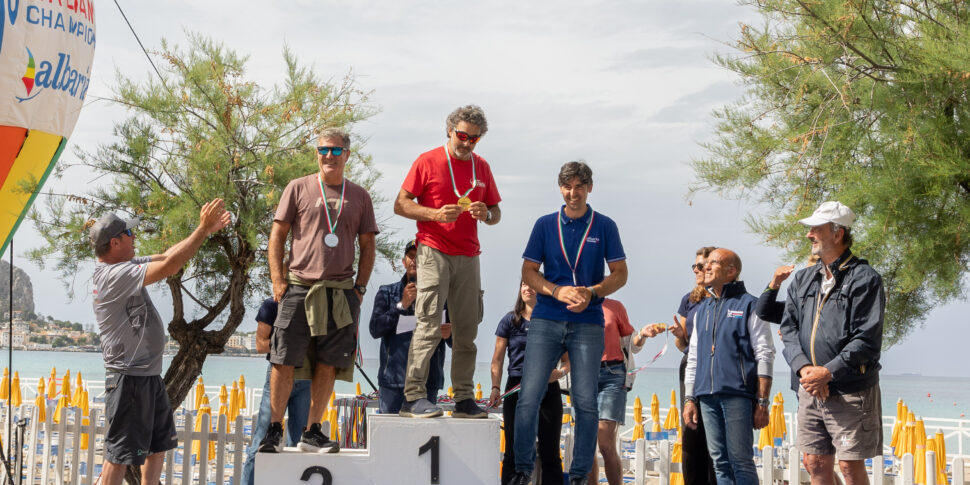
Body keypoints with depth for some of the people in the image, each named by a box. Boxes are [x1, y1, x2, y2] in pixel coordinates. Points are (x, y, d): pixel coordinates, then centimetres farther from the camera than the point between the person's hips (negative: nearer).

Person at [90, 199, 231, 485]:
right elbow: (170, 266, -25)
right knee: (120, 453, -5)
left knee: (159, 445, 19)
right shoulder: (116, 275, -20)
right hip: (129, 377, -11)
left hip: (150, 375, 11)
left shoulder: (126, 267, 9)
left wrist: (209, 230, 7)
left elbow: (166, 255, 13)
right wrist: (202, 229, -19)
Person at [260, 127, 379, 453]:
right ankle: (275, 430, 7)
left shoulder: (359, 196, 13)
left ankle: (312, 433, 12)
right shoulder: (299, 188, 6)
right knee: (284, 362, -4)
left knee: (328, 364, 3)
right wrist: (278, 280, -4)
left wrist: (360, 286, 5)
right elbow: (277, 235, 5)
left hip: (340, 291, 2)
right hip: (299, 288, -2)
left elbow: (367, 246, 15)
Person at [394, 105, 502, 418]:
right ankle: (413, 396, -11)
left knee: (467, 329, 5)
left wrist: (486, 214, -4)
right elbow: (401, 205, -1)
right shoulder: (428, 161, 2)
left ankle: (464, 399, 10)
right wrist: (435, 214, -16)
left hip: (468, 257, 5)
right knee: (429, 324, -12)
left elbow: (496, 213, 20)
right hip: (434, 251, -5)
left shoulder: (482, 168, 16)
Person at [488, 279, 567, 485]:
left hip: (548, 390, 0)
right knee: (514, 451, 2)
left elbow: (568, 359, 9)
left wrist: (560, 372, -13)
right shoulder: (510, 320, 6)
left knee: (549, 453, 2)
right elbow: (498, 360, 5)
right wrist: (495, 388, -8)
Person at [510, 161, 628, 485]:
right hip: (546, 321, 1)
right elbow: (528, 272, 8)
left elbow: (620, 274, 6)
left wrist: (591, 292, -13)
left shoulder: (604, 227, 6)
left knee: (585, 402, -1)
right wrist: (558, 291, -10)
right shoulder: (545, 225, 9)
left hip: (588, 323, -1)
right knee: (528, 397, -5)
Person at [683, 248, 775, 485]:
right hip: (707, 397, 6)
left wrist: (762, 403, -9)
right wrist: (689, 399, 14)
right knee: (719, 461, 6)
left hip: (737, 395, -6)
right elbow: (693, 358, 23)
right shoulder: (701, 310, 20)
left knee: (740, 460, -7)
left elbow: (765, 356, -3)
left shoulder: (749, 305, 2)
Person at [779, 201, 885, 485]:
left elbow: (867, 340, -12)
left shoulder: (864, 279, -6)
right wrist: (803, 366, -9)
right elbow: (788, 328, 9)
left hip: (850, 392, -6)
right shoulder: (802, 280, 15)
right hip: (809, 389, 6)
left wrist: (827, 372, -19)